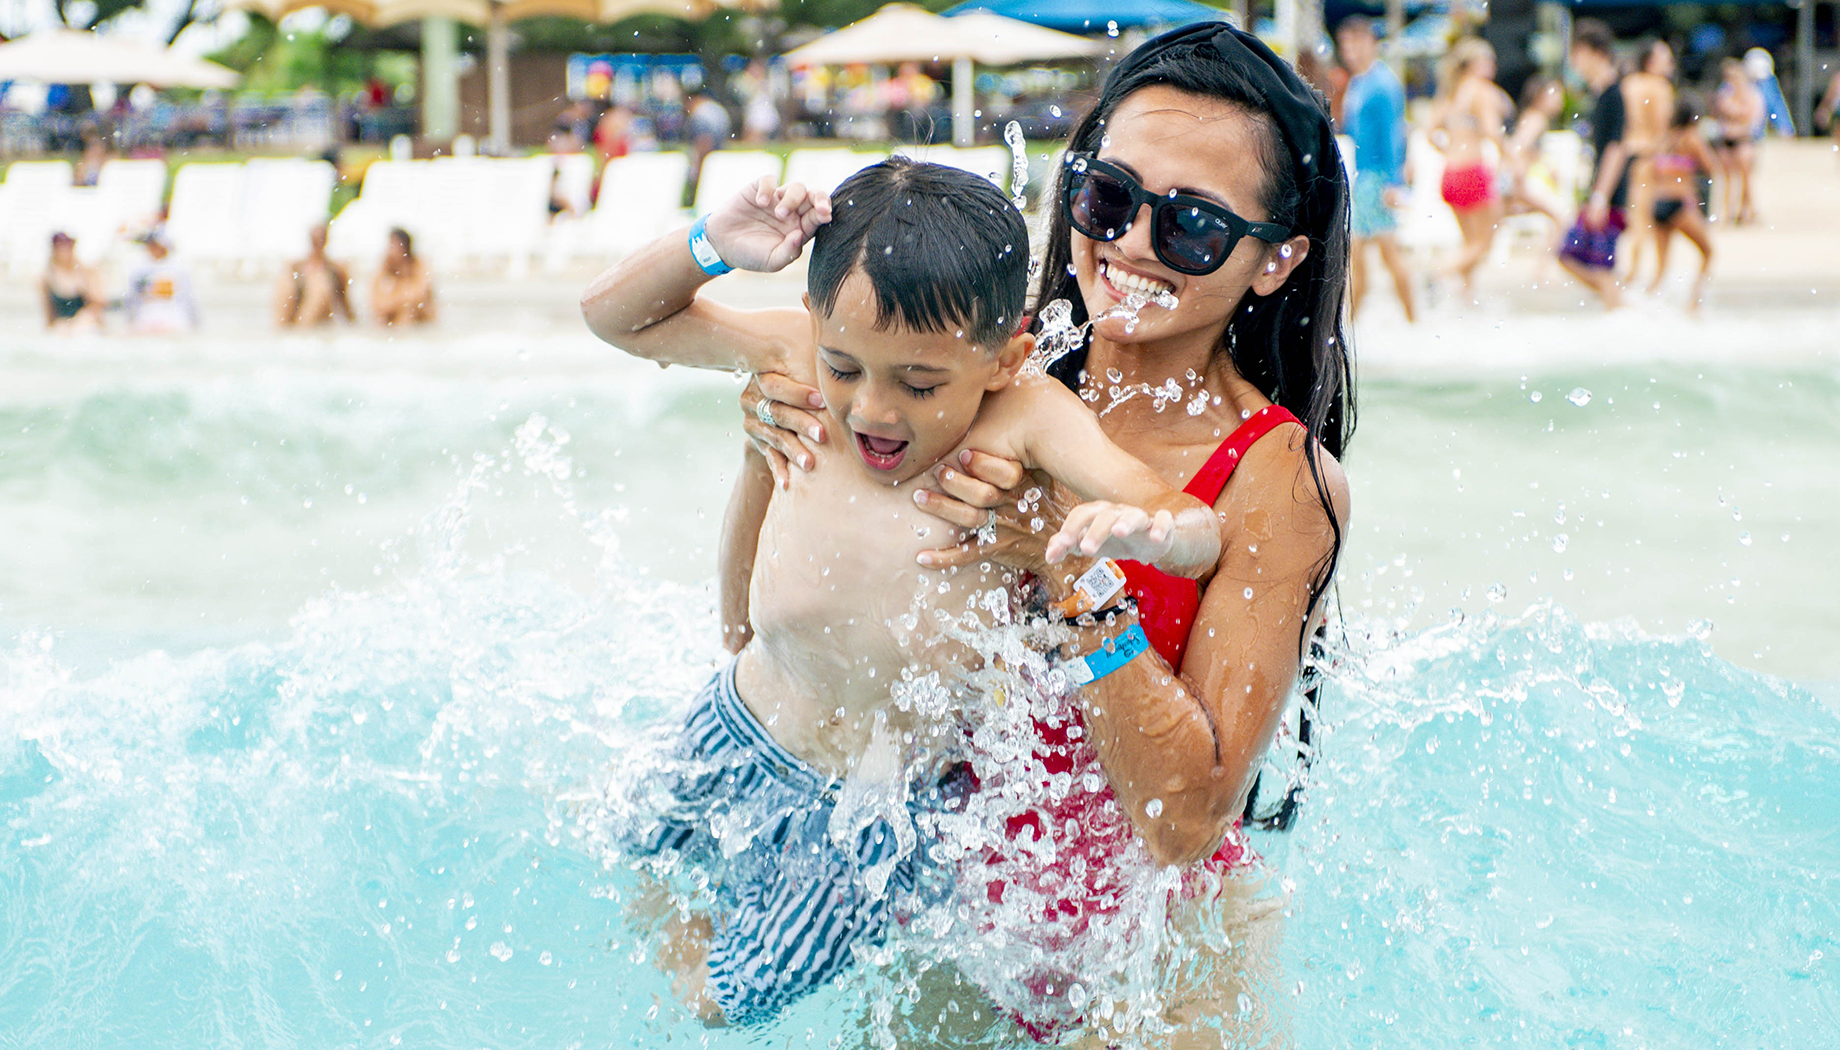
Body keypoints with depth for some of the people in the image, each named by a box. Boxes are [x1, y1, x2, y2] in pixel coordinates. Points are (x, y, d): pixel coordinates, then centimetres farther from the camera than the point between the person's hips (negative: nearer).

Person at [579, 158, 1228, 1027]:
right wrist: (711, 247, -24)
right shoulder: (800, 358, -16)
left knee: (721, 1005, 11)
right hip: (730, 738, 4)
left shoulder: (1022, 419, -27)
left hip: (866, 815, -4)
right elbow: (615, 313, -4)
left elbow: (1199, 533, -35)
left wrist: (1146, 527, -60)